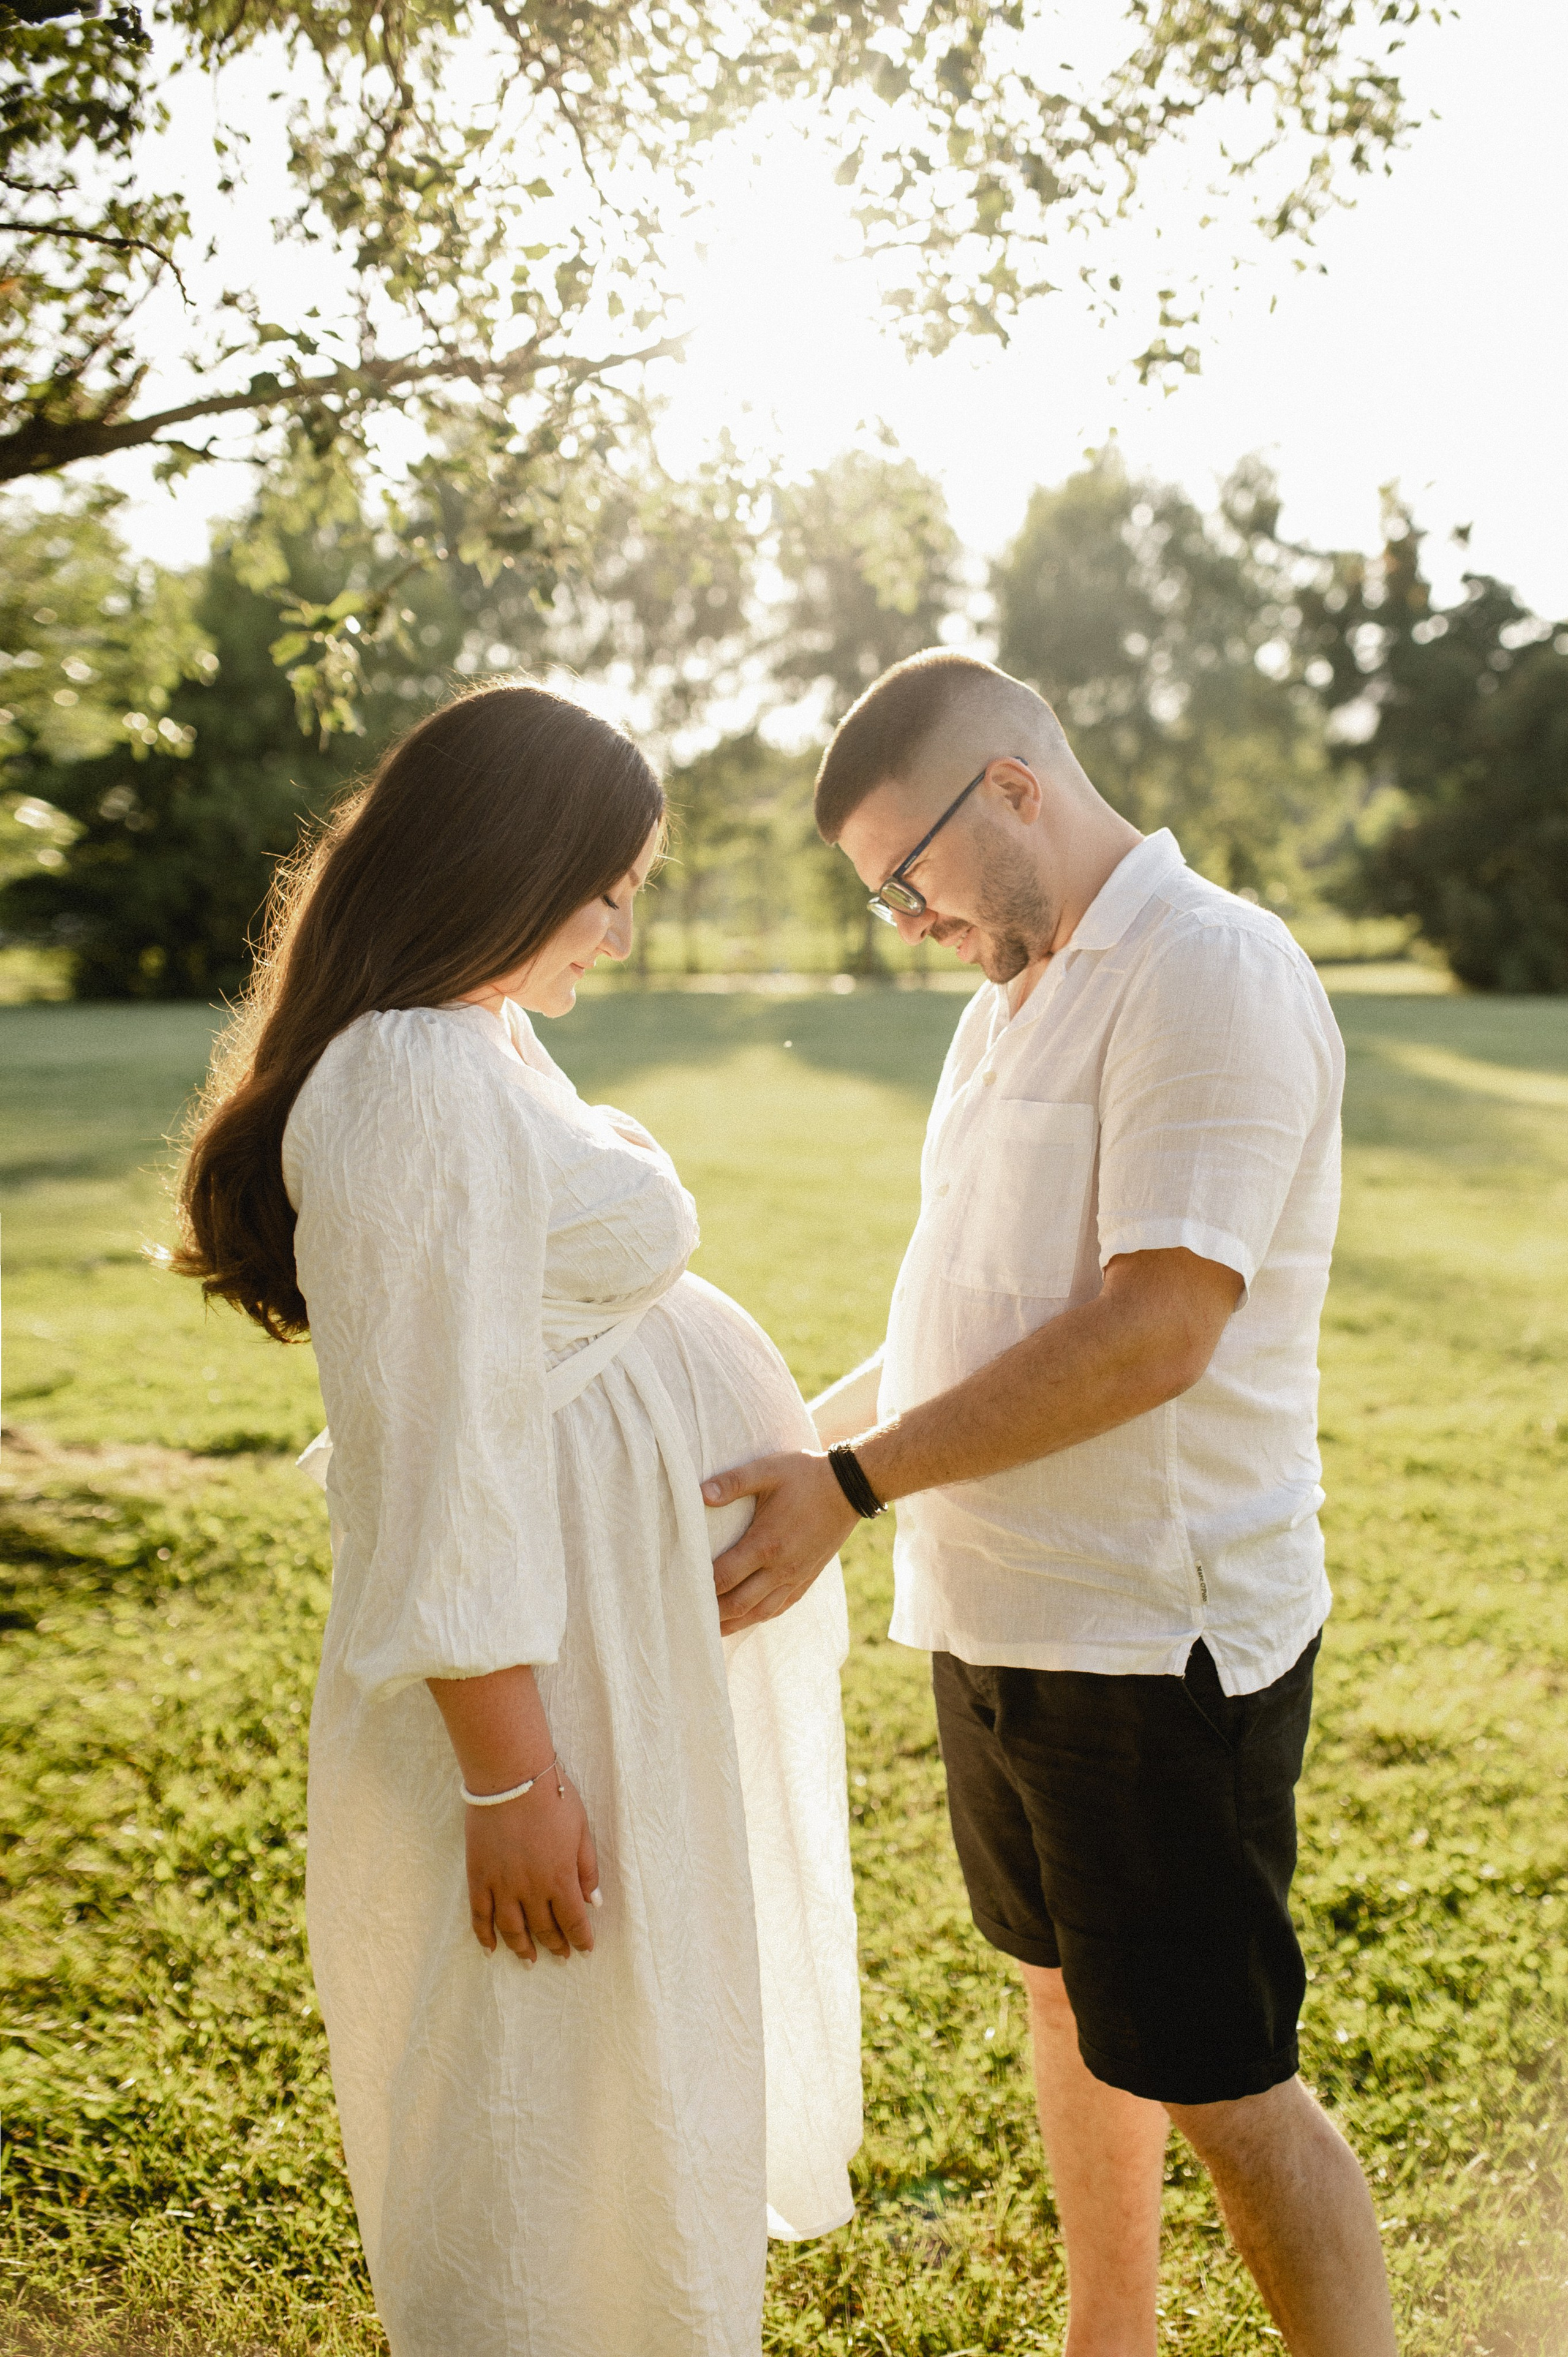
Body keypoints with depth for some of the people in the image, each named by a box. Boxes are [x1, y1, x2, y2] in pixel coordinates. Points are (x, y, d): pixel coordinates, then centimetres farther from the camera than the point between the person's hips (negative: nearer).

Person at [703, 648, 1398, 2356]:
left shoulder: (1213, 971, -16)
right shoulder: (1012, 1001, 13)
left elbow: (1157, 1329, -25)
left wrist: (855, 1483, -24)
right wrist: (798, 1446, 7)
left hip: (1161, 1637, -9)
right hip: (1002, 1617, 9)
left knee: (1219, 2083, 2)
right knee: (1069, 2010, 22)